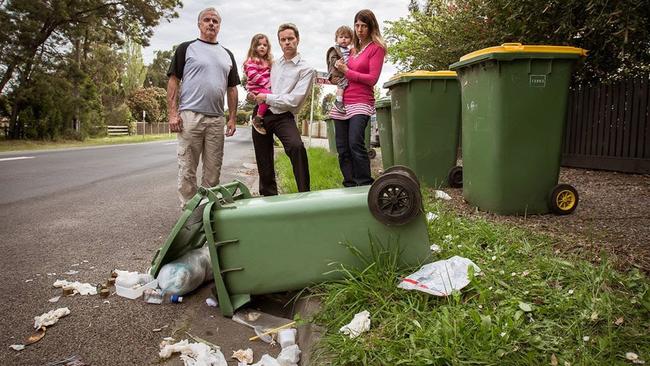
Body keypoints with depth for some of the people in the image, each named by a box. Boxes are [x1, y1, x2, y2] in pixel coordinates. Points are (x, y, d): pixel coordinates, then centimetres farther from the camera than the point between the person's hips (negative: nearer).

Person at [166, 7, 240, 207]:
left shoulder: (227, 54, 18)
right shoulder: (186, 48, 6)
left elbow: (232, 89, 17)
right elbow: (173, 82, 1)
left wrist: (232, 118, 8)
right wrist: (173, 114, -9)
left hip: (217, 119, 4)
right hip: (190, 116, -4)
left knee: (213, 171, 7)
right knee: (187, 169, -1)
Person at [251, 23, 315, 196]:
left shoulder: (306, 69, -4)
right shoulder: (274, 64, 14)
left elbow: (293, 100, -13)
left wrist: (266, 97, -9)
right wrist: (254, 95, 4)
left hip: (283, 117, -5)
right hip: (262, 114, 6)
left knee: (296, 146, -33)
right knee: (264, 162, 9)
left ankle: (305, 194, -25)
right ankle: (269, 196, 26)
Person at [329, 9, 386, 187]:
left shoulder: (376, 48, 2)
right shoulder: (353, 48, 19)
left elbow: (372, 79, -7)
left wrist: (347, 71, -5)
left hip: (361, 102, -6)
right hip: (341, 102, 6)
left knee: (355, 143, -22)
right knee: (342, 149, 4)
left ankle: (366, 185, -14)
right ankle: (350, 187, 11)